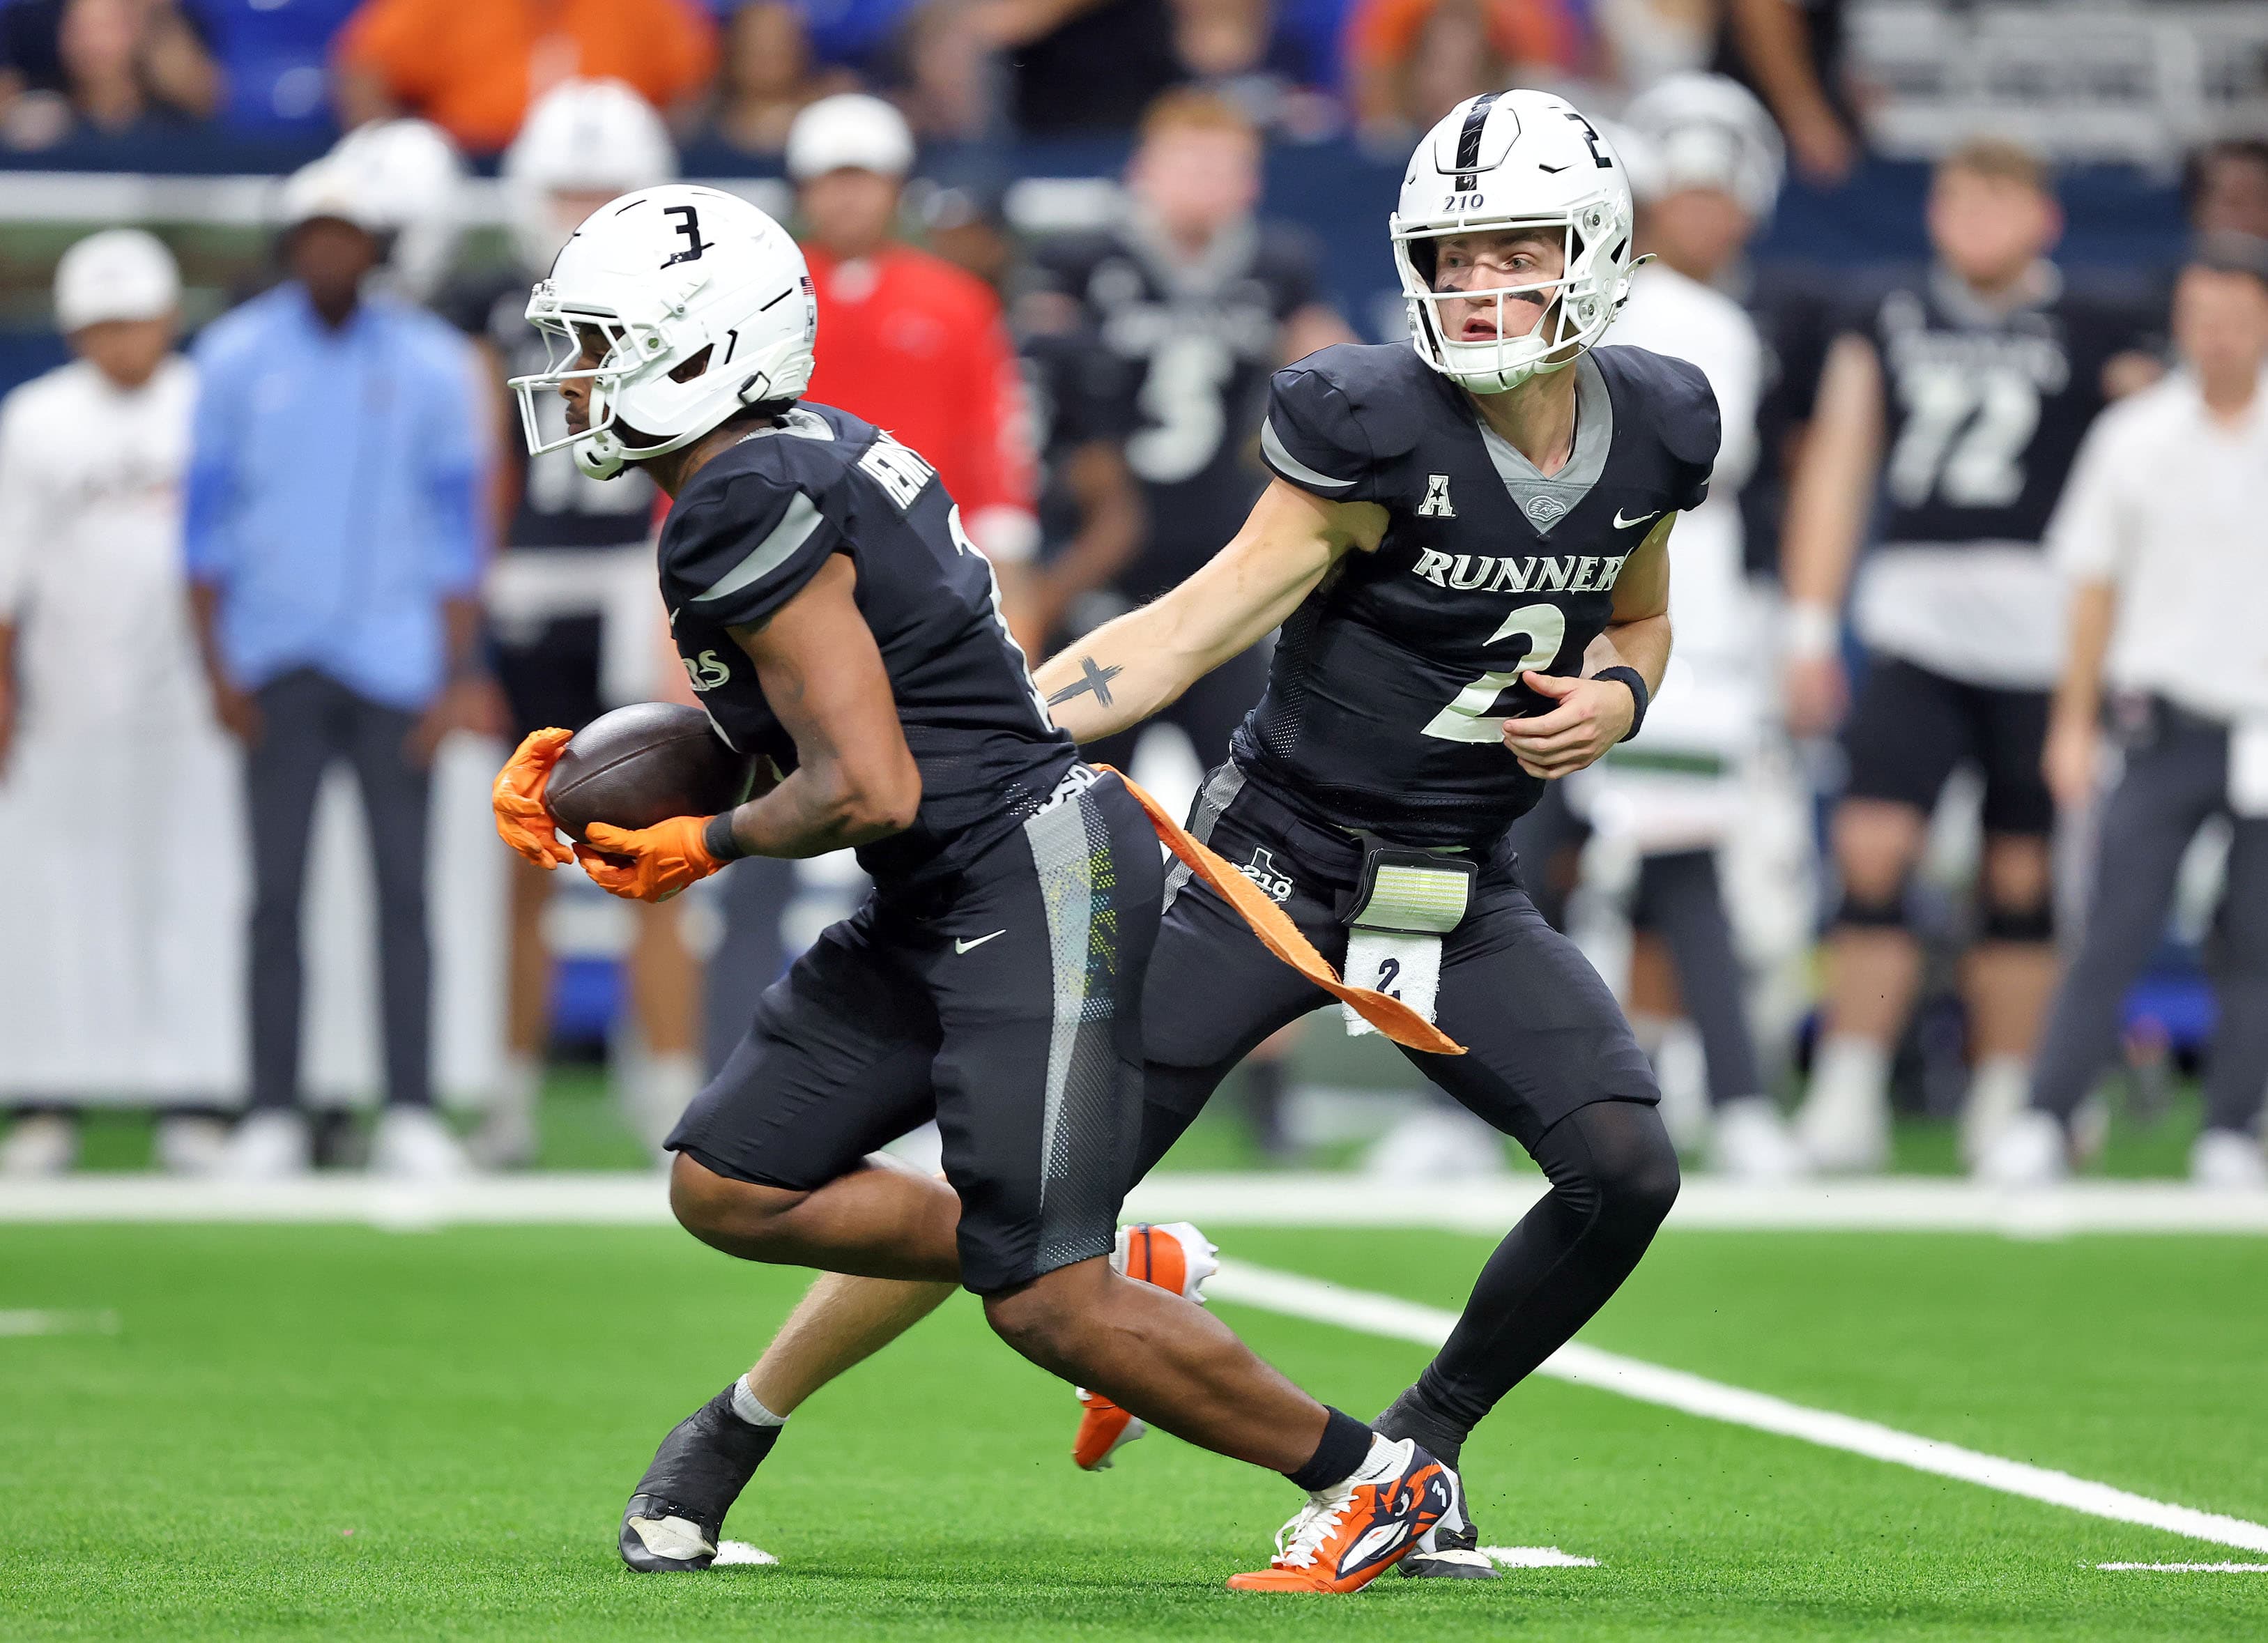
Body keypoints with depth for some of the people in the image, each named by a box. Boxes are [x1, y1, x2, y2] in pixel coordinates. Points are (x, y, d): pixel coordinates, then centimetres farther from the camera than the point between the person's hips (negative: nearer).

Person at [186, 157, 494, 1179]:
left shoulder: (429, 365, 3)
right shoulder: (236, 358, 4)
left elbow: (457, 536, 5)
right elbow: (207, 523, 6)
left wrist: (458, 676, -1)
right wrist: (218, 669, 0)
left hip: (395, 661, 0)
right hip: (276, 662, 0)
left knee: (403, 890, -2)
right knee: (276, 891, 0)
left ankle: (411, 1114, 0)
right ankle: (272, 1116, 3)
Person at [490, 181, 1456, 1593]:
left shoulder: (745, 511, -19)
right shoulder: (797, 460, 11)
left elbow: (867, 789, -22)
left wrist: (712, 846, -4)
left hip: (1035, 883, -10)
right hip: (940, 905, 10)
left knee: (1044, 1301, -10)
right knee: (729, 1187, 9)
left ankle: (1375, 1482, 4)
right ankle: (1109, 1273, 16)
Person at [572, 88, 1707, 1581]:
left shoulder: (1653, 433, -2)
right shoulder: (1374, 429, -18)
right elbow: (1202, 624, -18)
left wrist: (1615, 699, -7)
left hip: (1464, 899, 5)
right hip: (1274, 871, -4)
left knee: (1629, 1172, -15)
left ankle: (1414, 1451, 9)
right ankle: (734, 1433, 10)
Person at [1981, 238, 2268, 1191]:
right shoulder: (2134, 438, 3)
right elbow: (2095, 585, 8)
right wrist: (2075, 723, 6)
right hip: (2165, 716, 0)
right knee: (2115, 930, -7)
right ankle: (2045, 1123, -7)